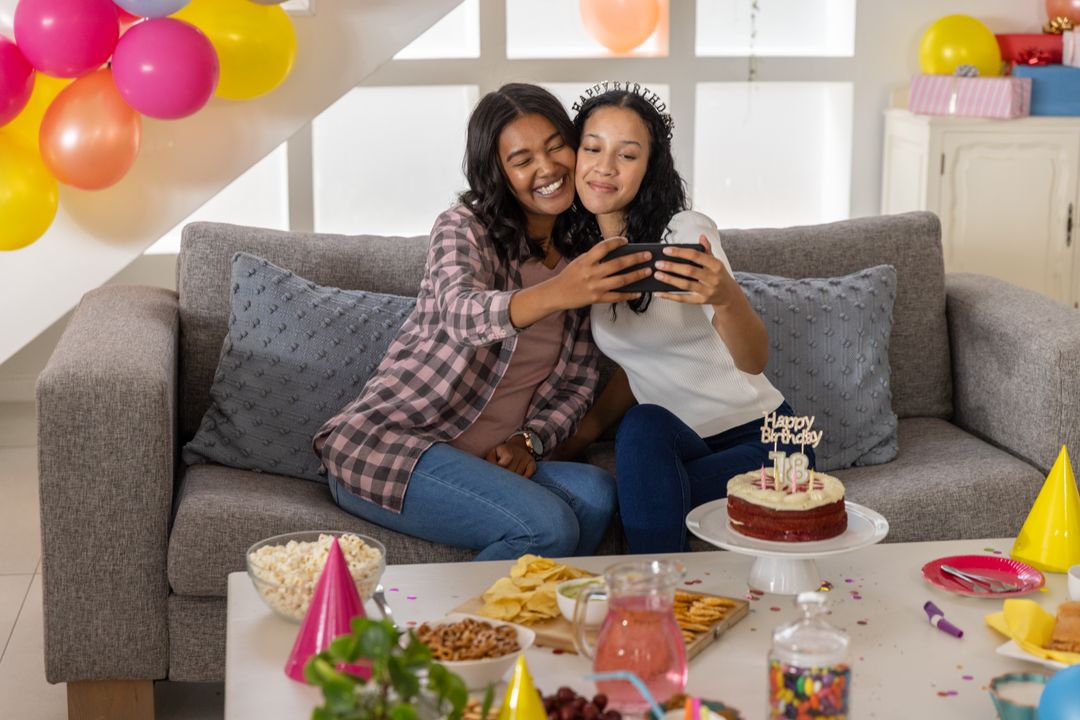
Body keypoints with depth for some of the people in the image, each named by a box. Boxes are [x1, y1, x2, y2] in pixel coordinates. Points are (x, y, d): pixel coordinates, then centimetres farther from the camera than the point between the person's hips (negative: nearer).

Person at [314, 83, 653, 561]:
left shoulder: (582, 256, 11)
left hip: (485, 464, 6)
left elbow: (578, 384, 13)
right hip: (384, 447, -6)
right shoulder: (463, 227, -6)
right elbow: (461, 312, -30)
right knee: (548, 528, -29)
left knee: (595, 494, -25)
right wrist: (555, 293, -50)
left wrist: (529, 441, -8)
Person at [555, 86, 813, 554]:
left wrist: (726, 298, -45)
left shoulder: (687, 234, -14)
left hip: (762, 441, -4)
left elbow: (754, 360, -24)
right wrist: (571, 443, 4)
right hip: (679, 444, 5)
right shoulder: (582, 252, 4)